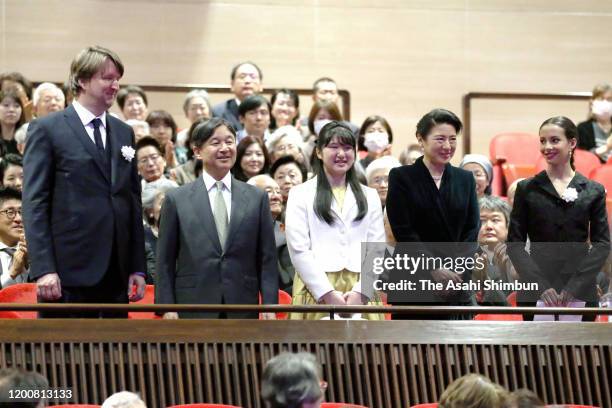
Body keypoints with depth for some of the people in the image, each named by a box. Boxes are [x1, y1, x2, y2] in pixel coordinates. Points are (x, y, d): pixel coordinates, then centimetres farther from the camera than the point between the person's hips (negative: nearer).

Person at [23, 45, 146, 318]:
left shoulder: (124, 133, 16)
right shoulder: (47, 130, -1)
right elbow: (34, 204, -6)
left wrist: (137, 267, 10)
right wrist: (43, 269, -14)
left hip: (116, 275, 5)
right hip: (69, 274, -5)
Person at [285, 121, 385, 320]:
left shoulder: (369, 196, 17)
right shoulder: (301, 194, 8)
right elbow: (299, 250, -2)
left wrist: (360, 292, -8)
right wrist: (328, 293, -11)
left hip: (361, 292, 2)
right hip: (316, 290, -2)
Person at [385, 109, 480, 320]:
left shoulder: (465, 179, 13)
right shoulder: (401, 177, 1)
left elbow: (472, 230, 7)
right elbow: (404, 232, -7)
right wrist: (434, 268, -15)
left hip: (457, 286, 3)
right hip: (413, 285, -3)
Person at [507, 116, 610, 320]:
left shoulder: (594, 191, 6)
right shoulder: (527, 189, 6)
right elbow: (514, 244, 2)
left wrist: (575, 286, -10)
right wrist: (540, 286, -10)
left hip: (581, 293, 0)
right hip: (536, 293, 0)